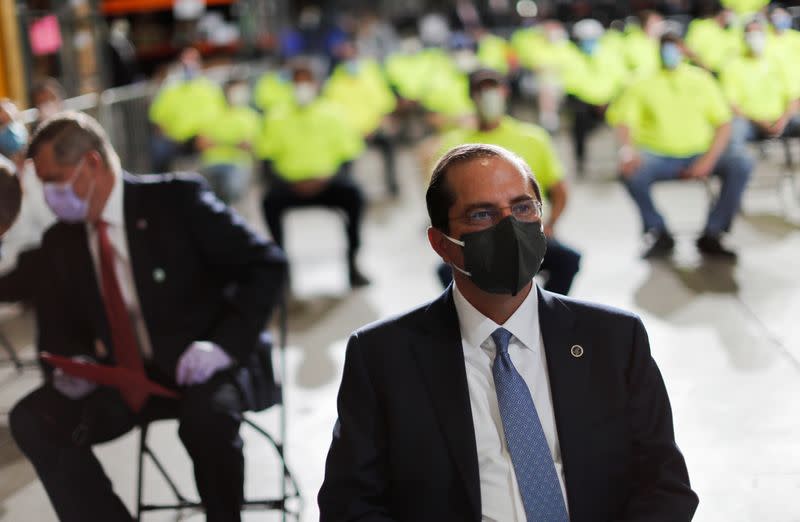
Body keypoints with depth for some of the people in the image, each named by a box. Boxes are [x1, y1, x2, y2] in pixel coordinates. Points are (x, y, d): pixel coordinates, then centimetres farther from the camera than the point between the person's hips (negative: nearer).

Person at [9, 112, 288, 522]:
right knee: (31, 420, -18)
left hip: (200, 368, -4)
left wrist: (225, 344, -22)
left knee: (208, 415, -36)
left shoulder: (177, 199, -8)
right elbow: (60, 325, 18)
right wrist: (71, 362, -6)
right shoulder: (59, 243, 8)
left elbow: (266, 264, -10)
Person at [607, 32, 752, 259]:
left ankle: (711, 235, -13)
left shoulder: (701, 80, 11)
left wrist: (708, 160, -10)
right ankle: (659, 234, -10)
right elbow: (622, 119, -4)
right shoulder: (642, 85, 7)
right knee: (632, 172, -34)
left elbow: (724, 124, 6)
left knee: (741, 165, -24)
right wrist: (628, 150, -27)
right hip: (658, 156, -2)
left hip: (700, 155, 2)